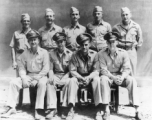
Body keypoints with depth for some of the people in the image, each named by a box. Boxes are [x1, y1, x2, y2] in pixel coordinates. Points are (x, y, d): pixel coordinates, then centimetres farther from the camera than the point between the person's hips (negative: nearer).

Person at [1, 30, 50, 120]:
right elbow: (22, 68, 5)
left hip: (41, 76, -4)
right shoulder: (25, 53, 6)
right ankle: (11, 107, -9)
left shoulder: (44, 52, -6)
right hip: (28, 76, 4)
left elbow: (46, 69, -12)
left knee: (42, 83, -37)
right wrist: (24, 78, -12)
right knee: (14, 82, -14)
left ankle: (38, 110, -32)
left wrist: (36, 79, -18)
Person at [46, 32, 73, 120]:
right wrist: (51, 76, -16)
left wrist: (63, 79, -16)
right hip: (56, 75, 2)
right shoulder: (52, 53, 7)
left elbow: (70, 70, 0)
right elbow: (50, 68, 7)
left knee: (68, 82, -35)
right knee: (50, 83, -31)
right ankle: (52, 108, -33)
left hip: (66, 75, -1)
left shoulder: (70, 54, 1)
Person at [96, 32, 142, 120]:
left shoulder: (123, 53, -6)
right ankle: (106, 110, -32)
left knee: (132, 80, -28)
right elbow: (103, 70, -14)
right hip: (108, 76, -1)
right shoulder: (101, 54, -8)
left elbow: (127, 69, -10)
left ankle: (137, 110, -25)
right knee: (103, 79, -35)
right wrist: (113, 77, -30)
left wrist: (122, 77, -31)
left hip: (121, 76, 1)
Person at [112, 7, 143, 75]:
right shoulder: (116, 27, 0)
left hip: (132, 52, 1)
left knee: (132, 73, 2)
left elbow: (140, 40, 13)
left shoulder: (136, 26, 4)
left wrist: (134, 48, 10)